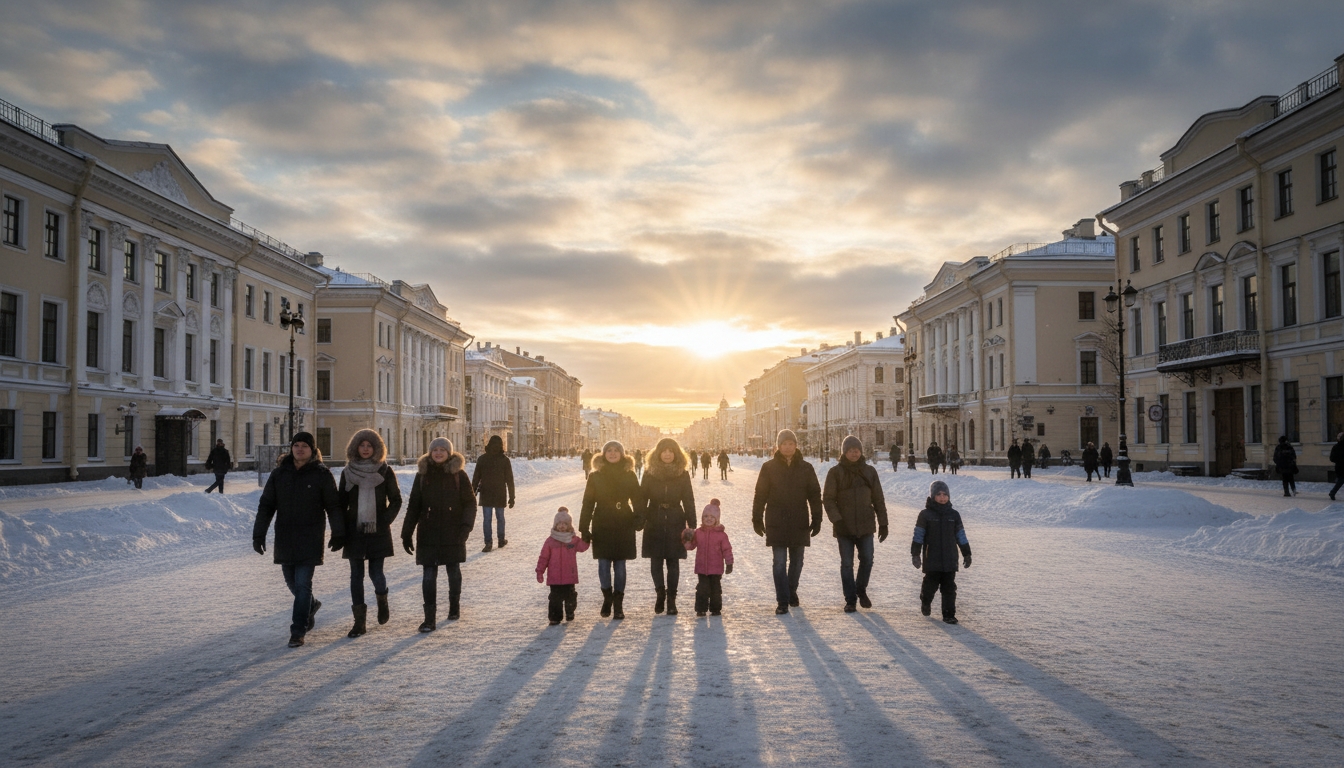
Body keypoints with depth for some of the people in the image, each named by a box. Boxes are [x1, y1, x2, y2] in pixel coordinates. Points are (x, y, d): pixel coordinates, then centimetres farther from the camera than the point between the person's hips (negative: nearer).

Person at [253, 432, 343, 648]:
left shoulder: (322, 474, -4)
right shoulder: (280, 474, 5)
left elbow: (333, 506, -1)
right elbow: (266, 505, 7)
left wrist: (338, 533, -4)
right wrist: (259, 533, 0)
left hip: (309, 541, -4)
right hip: (285, 540, 4)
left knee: (303, 585, -7)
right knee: (292, 583, 14)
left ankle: (298, 632, -1)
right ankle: (311, 606, 42)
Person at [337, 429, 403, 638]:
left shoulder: (385, 472, 0)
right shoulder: (348, 472, 5)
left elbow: (396, 501, 3)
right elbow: (341, 503, 8)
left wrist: (385, 521, -8)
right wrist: (341, 528, -2)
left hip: (378, 532, -2)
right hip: (354, 532, 2)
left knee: (376, 573, -3)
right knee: (356, 575, 2)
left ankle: (382, 600, 30)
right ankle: (359, 621, 9)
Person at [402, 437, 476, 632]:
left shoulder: (459, 474, -3)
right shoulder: (423, 474, 2)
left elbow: (470, 503, -2)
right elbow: (413, 506, 6)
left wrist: (466, 526, -16)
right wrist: (407, 533, 5)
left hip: (453, 533, -1)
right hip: (428, 533, 1)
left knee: (453, 571, 14)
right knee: (429, 574, -4)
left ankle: (454, 607, 34)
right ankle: (430, 618, -2)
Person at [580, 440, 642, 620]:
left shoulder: (629, 475, 4)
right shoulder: (596, 476, 3)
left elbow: (637, 499, 3)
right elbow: (588, 503, 3)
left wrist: (638, 517, -15)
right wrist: (584, 528, -2)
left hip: (623, 525, 0)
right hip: (602, 525, 0)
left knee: (620, 565, 3)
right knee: (603, 565, -1)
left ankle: (618, 605, 12)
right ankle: (607, 598, 22)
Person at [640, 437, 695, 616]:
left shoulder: (683, 474, 2)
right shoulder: (650, 473, 3)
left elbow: (688, 500, 2)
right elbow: (642, 498, 3)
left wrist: (692, 524, -3)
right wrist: (640, 519, -7)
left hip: (675, 523, -1)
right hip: (654, 523, 1)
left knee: (673, 561, 2)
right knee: (656, 561, 4)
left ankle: (671, 599, 9)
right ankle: (660, 593, 22)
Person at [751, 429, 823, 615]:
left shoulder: (806, 468, 2)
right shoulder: (769, 468, -1)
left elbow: (815, 495, 5)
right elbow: (760, 495, 1)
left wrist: (817, 519, 1)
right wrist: (757, 520, -1)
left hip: (799, 523, 2)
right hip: (776, 523, -2)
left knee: (796, 561, 12)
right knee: (780, 562, -5)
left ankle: (791, 591, 34)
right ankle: (782, 601, 0)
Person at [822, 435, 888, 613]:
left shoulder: (869, 471, 4)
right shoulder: (836, 472, -4)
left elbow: (878, 499, 7)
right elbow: (828, 498, -6)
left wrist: (883, 523, 5)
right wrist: (836, 519, -17)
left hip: (865, 525, 2)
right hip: (844, 526, -2)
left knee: (867, 560, 4)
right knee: (847, 563, 3)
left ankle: (861, 590, 30)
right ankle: (850, 600, 13)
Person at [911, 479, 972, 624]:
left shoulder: (953, 515, 7)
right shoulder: (925, 514, -3)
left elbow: (961, 536, 13)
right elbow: (918, 536, -3)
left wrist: (966, 554, 12)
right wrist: (915, 554, -8)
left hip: (950, 559, 3)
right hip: (931, 559, -2)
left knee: (949, 588, 1)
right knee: (931, 584, 5)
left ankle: (949, 614, 8)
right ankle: (925, 602, 35)